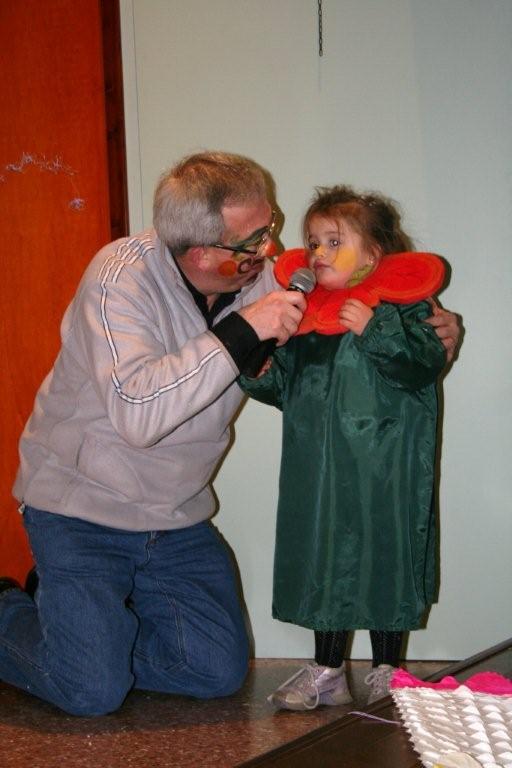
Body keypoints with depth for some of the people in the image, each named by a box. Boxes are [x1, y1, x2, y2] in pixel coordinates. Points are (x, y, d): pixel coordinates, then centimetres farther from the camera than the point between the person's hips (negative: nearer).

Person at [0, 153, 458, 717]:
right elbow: (136, 413, -36)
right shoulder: (122, 274, -24)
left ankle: (73, 615, 24)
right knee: (94, 691, -11)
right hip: (82, 505, -6)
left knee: (220, 671, 3)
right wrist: (243, 331, -37)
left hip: (177, 514, 6)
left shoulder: (263, 278, -7)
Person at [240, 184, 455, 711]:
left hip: (383, 470, -5)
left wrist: (375, 329, -26)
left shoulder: (399, 306, -6)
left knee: (384, 564, 5)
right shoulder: (304, 314, 9)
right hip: (320, 469, 5)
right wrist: (261, 370, -4)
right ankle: (327, 672, 27)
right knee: (322, 562, 12)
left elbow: (428, 361, -20)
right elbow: (285, 385, 15)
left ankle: (387, 673, 23)